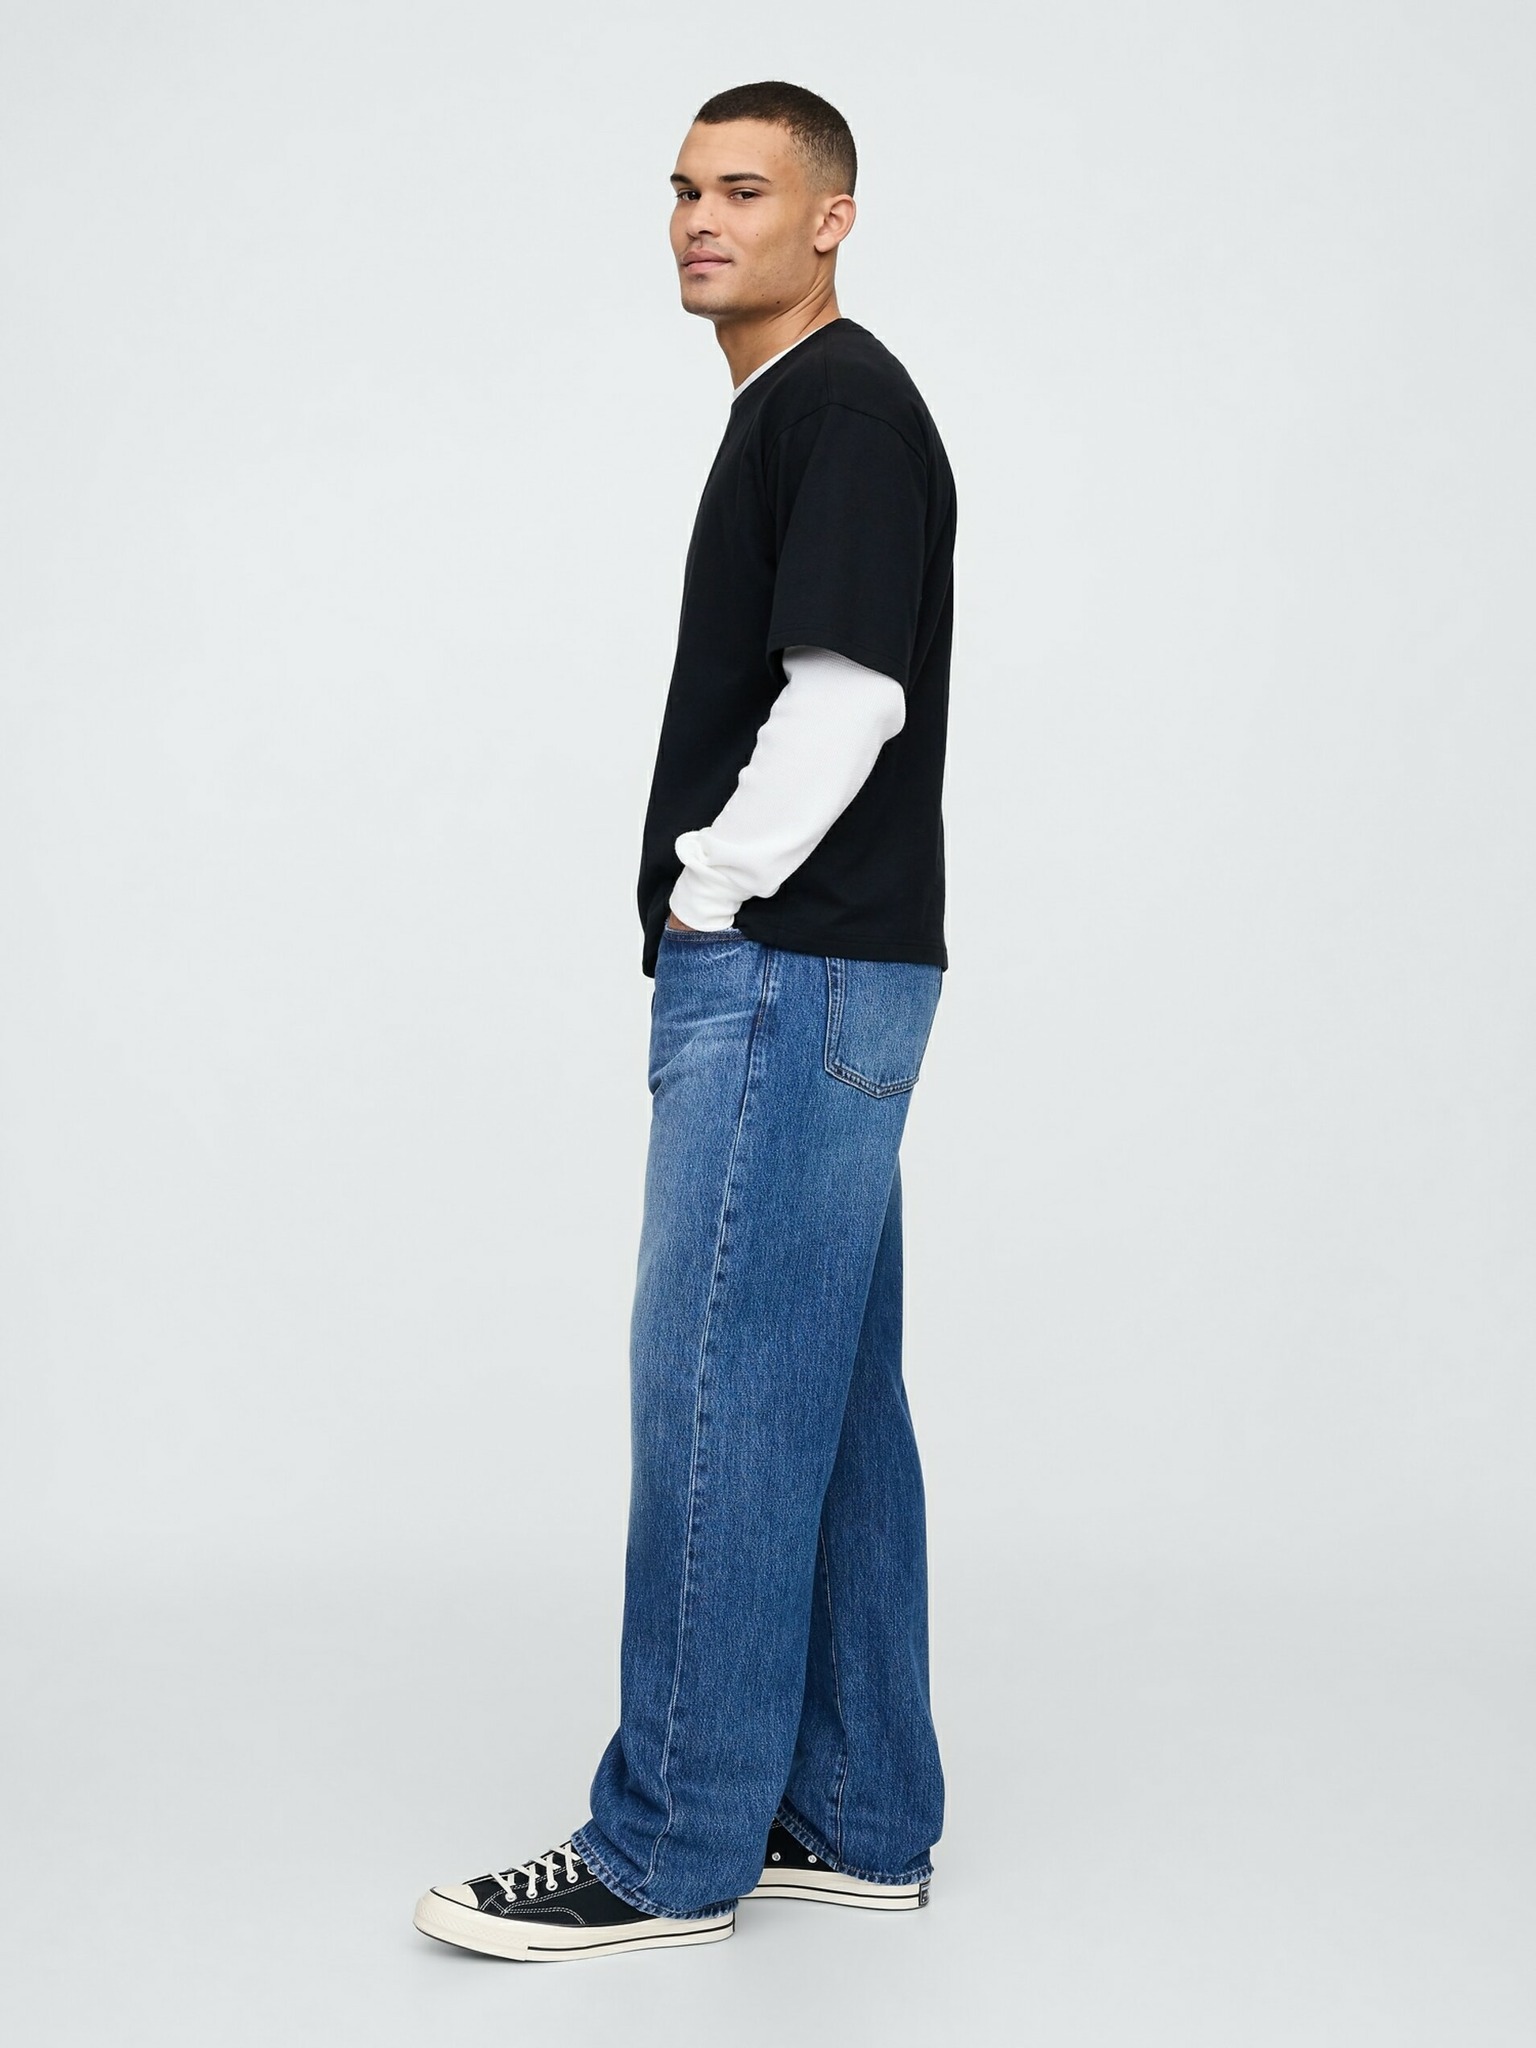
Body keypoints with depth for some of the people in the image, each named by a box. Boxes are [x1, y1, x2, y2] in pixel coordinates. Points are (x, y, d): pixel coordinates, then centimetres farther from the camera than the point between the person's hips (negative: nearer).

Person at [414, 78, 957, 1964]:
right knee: (823, 1403, 11)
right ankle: (854, 1820, 18)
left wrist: (707, 895, -11)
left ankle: (669, 1851, 1)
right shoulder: (792, 408, 21)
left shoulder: (842, 399, -11)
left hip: (792, 975, -10)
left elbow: (845, 693, -20)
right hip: (800, 978, 10)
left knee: (717, 1397, -7)